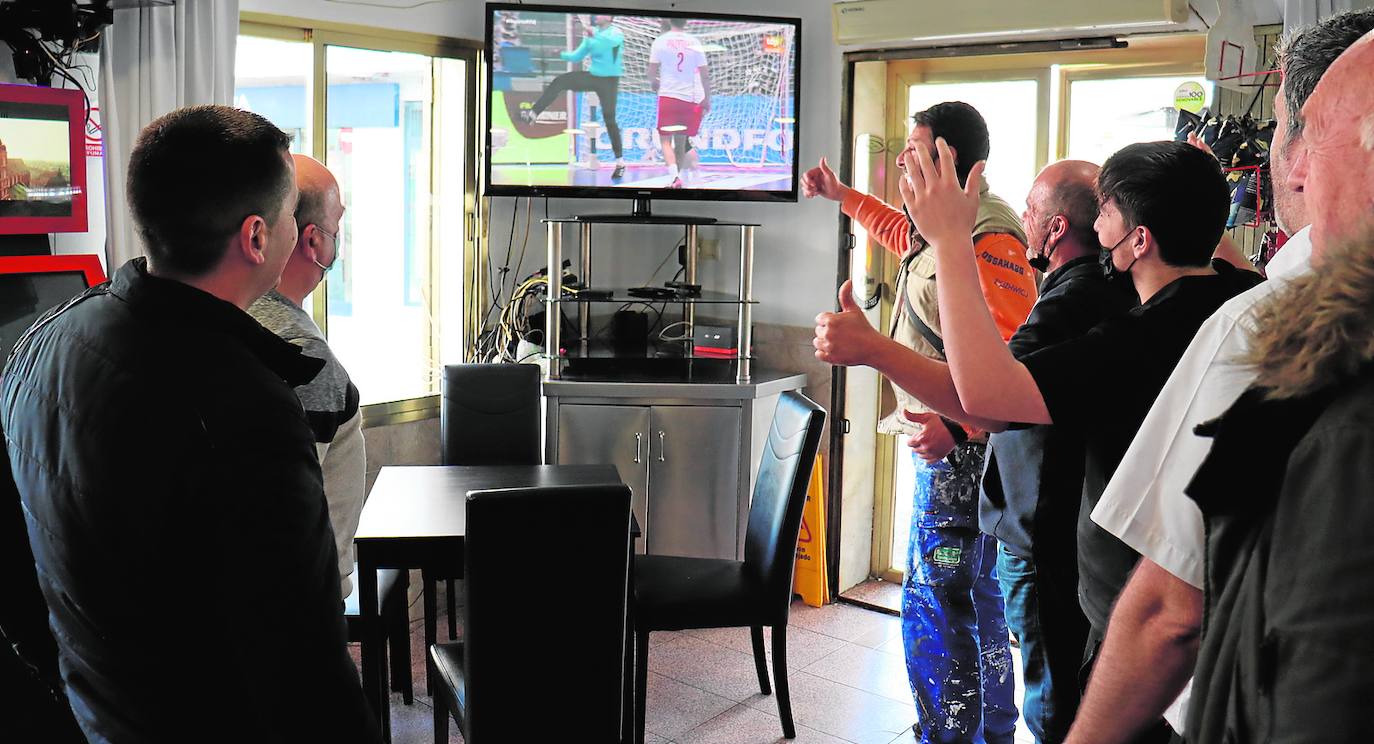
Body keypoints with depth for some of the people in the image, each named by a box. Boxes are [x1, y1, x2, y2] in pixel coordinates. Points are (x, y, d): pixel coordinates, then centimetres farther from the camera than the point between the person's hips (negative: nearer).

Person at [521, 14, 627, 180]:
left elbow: (612, 41, -37)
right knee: (560, 81, -11)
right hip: (592, 76, 6)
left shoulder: (616, 33, -11)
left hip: (609, 80, -5)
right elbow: (577, 56, 11)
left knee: (609, 119, -7)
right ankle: (533, 114, -12)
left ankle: (620, 162, 2)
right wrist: (562, 55, -8)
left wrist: (594, 36, -54)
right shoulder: (592, 35, 8)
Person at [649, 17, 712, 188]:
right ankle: (679, 177, 19)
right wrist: (707, 100, 14)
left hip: (668, 95, -3)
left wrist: (654, 83, 20)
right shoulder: (694, 42, 4)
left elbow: (652, 71, -2)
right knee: (681, 141, 14)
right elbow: (705, 74, 5)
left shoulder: (660, 41, -3)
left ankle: (675, 176, -21)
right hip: (690, 97, 3)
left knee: (665, 140, -1)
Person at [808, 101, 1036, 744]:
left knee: (933, 602, -8)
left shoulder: (990, 237, -20)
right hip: (949, 435, 11)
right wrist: (842, 197, 45)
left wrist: (956, 426, -41)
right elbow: (903, 233, 38)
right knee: (977, 594, 21)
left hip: (959, 448, -11)